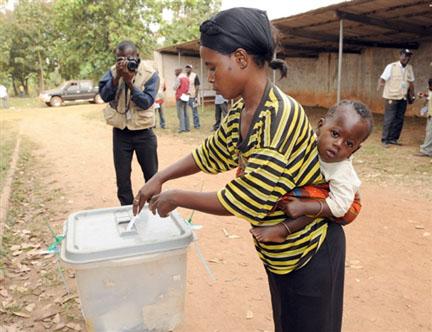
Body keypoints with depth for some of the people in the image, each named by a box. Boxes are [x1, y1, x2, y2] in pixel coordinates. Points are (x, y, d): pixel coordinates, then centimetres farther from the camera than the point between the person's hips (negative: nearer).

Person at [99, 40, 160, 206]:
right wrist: (117, 77, -23)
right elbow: (104, 96, -11)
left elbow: (146, 102, -19)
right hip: (120, 133, 3)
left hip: (143, 133, -2)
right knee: (122, 177, 9)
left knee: (151, 174, 10)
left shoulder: (150, 74, -10)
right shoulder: (113, 71, 0)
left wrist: (129, 81, -27)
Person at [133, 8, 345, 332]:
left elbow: (242, 202, -28)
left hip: (310, 253, -7)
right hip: (280, 251, 8)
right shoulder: (240, 112, -4)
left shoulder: (281, 117, -31)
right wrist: (159, 178, 7)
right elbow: (210, 153, 12)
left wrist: (176, 198, -16)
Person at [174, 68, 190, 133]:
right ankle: (187, 128, 12)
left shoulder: (179, 78, -10)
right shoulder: (186, 78, 15)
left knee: (180, 113, -7)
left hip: (180, 97, -8)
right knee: (185, 113, 11)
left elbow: (175, 87, -9)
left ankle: (182, 128, -12)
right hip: (186, 97, 8)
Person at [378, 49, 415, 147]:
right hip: (391, 97, -6)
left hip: (403, 98, 6)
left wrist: (411, 95, 15)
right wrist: (380, 84, -34)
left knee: (399, 119, 7)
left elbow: (411, 82, 17)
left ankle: (393, 139, 16)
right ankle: (385, 140, 1)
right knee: (389, 119, -6)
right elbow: (382, 78, -13)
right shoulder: (391, 66, -7)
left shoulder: (409, 68, 10)